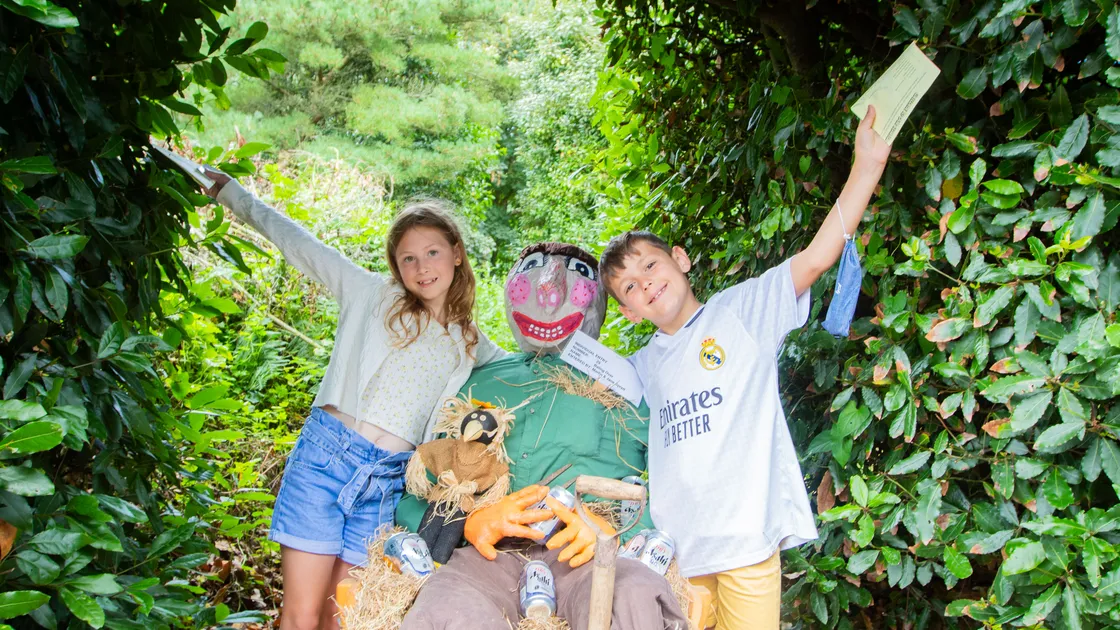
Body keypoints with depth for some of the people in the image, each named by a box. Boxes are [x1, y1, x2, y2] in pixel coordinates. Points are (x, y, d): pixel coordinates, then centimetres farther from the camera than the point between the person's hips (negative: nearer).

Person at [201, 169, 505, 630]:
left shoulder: (468, 344, 15)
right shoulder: (373, 295, 9)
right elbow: (297, 242, 12)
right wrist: (231, 192, 16)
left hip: (389, 481, 2)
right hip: (325, 453, -2)